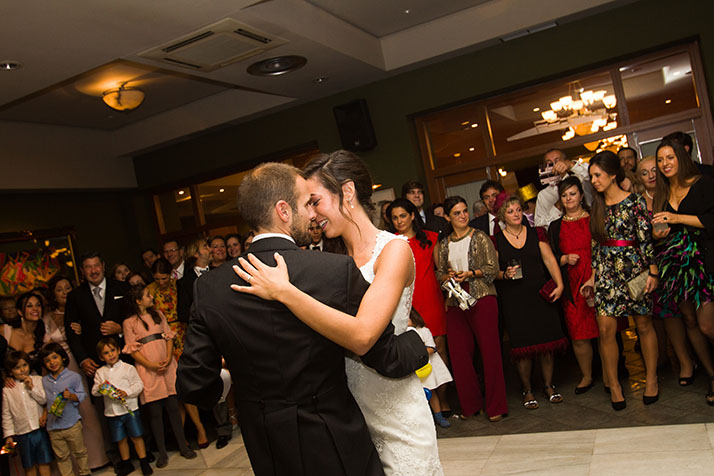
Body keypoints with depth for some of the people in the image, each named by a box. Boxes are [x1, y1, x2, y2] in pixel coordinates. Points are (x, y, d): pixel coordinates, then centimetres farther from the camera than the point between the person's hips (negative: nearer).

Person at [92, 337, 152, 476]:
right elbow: (94, 391, 6)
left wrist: (127, 392, -19)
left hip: (130, 409, -3)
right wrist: (99, 388, -16)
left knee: (136, 437, 1)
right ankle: (126, 464, 28)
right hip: (112, 412, 3)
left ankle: (144, 463, 13)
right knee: (120, 439, 12)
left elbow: (139, 384, -5)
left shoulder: (128, 368, -2)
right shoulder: (100, 372, 8)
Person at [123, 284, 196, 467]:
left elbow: (169, 337, 9)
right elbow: (132, 349, -3)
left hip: (167, 366, 3)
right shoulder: (129, 323, 1)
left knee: (173, 406, 3)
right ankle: (162, 452, 9)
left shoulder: (158, 314, 13)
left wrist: (169, 358, -7)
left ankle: (183, 446, 10)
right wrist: (151, 365, -13)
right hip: (148, 369, -3)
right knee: (155, 411, 1)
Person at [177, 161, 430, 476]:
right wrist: (420, 339, 7)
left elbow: (193, 386, -8)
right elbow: (389, 359, -15)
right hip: (335, 447, -4)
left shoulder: (209, 288, -12)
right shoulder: (337, 270, -22)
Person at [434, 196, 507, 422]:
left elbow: (492, 267, -1)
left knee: (489, 350, -5)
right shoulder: (443, 244, 15)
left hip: (482, 298, -4)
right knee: (459, 354, 2)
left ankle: (496, 406, 5)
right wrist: (449, 276, -5)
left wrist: (469, 273, -14)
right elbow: (439, 273, 17)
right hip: (455, 302, 4)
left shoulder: (480, 237, 4)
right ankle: (470, 405, 17)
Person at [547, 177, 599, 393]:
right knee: (578, 335, -1)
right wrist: (565, 259, -7)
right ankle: (587, 376, 15)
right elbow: (552, 258, 12)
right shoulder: (556, 227, 11)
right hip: (572, 286, 1)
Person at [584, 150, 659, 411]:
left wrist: (653, 272, -10)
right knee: (606, 328, -4)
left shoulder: (635, 201, -4)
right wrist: (593, 276, 10)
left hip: (634, 269, -4)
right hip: (606, 272, 4)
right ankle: (613, 385, 8)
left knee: (644, 324, 7)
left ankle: (652, 380, 24)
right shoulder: (597, 206, 10)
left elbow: (647, 239, -6)